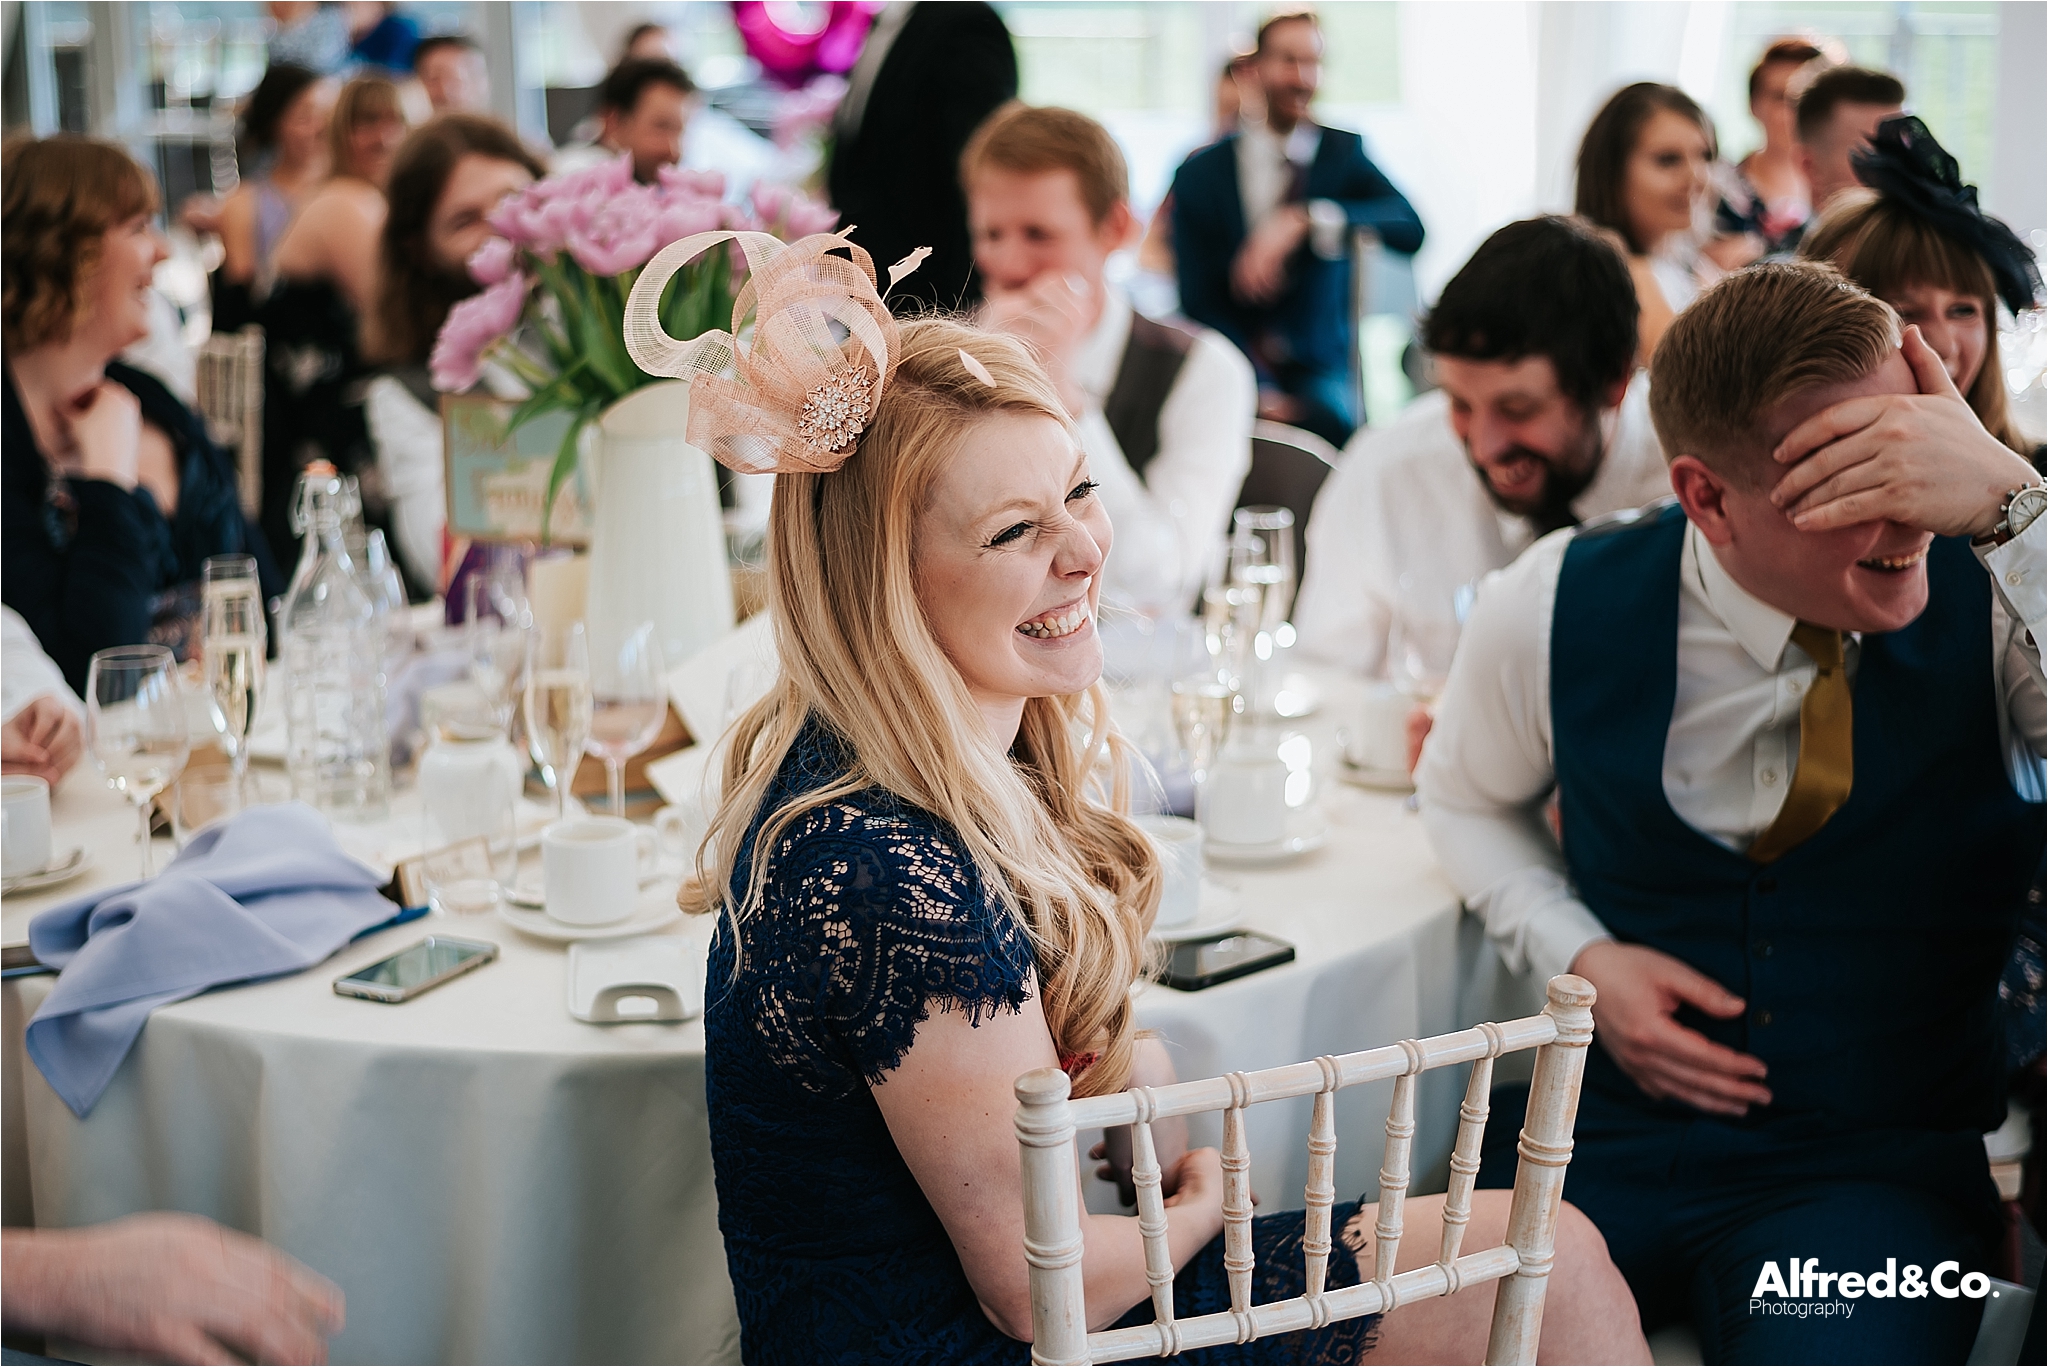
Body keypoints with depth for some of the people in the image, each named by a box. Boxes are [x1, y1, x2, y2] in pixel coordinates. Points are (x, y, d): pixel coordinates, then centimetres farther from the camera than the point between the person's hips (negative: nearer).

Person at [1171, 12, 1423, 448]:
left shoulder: (1345, 153, 8)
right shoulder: (1201, 172, 6)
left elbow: (1410, 229, -12)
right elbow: (1198, 299, -1)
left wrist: (1305, 220, -26)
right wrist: (1256, 389, -16)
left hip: (1320, 377, 1)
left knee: (1327, 417, -32)